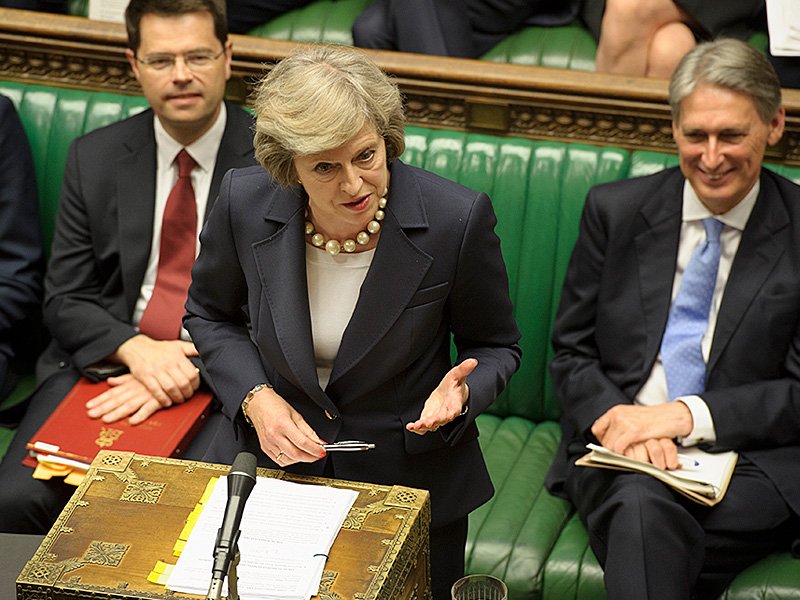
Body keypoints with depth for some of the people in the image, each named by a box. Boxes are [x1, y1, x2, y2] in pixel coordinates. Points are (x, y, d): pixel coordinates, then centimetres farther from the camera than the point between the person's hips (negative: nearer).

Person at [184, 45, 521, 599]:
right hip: (271, 463, 2)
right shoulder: (246, 202, -15)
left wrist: (461, 391, -26)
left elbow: (494, 346, -3)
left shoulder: (457, 219, -21)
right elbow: (211, 314, 6)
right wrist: (255, 398, -11)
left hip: (409, 482, -1)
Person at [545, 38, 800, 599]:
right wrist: (621, 418, -11)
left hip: (749, 459, -1)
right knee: (641, 504, -35)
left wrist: (687, 415, -13)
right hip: (617, 451, 2)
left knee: (646, 539, -33)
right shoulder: (615, 209, 8)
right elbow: (571, 353, 10)